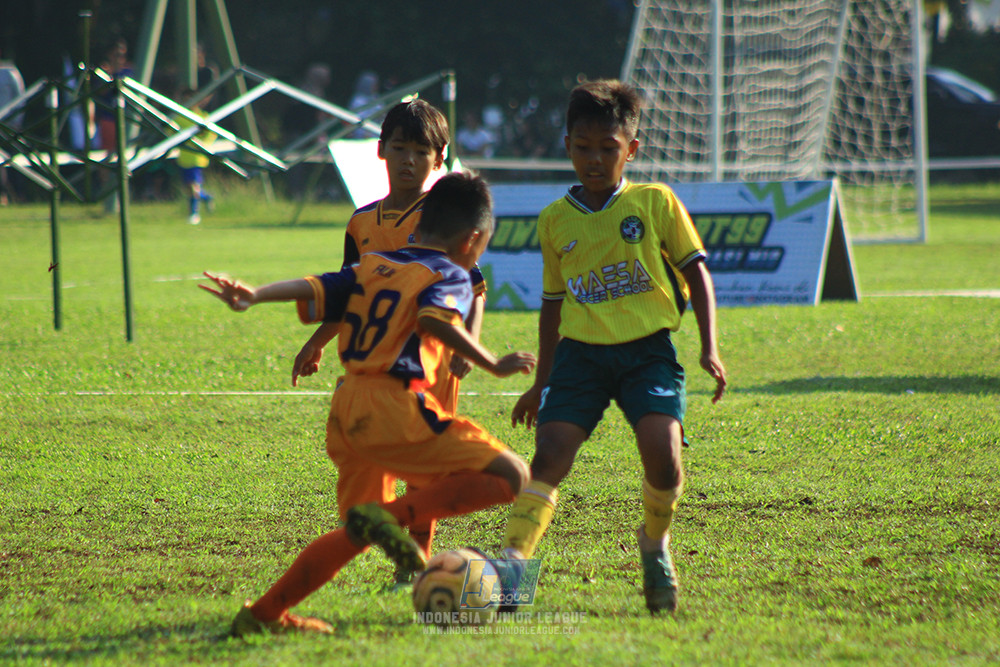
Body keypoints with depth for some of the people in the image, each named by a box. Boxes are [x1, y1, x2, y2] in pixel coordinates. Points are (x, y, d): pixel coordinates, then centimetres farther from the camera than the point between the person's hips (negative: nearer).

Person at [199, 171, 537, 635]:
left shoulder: (370, 267, 21)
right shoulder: (451, 276, 2)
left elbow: (314, 289, 5)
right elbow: (434, 318, -19)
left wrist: (255, 295, -2)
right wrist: (493, 365, -17)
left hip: (346, 413, 8)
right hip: (394, 409, -8)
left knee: (357, 534, 23)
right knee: (509, 476, -8)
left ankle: (262, 614, 17)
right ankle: (393, 517, -21)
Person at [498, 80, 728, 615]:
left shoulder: (655, 202, 2)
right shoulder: (555, 220, 10)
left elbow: (695, 272, 6)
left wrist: (709, 349, -4)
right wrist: (541, 383, 21)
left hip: (647, 349, -2)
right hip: (581, 351, 2)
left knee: (662, 451, -20)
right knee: (549, 456, -13)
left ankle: (655, 544, 9)